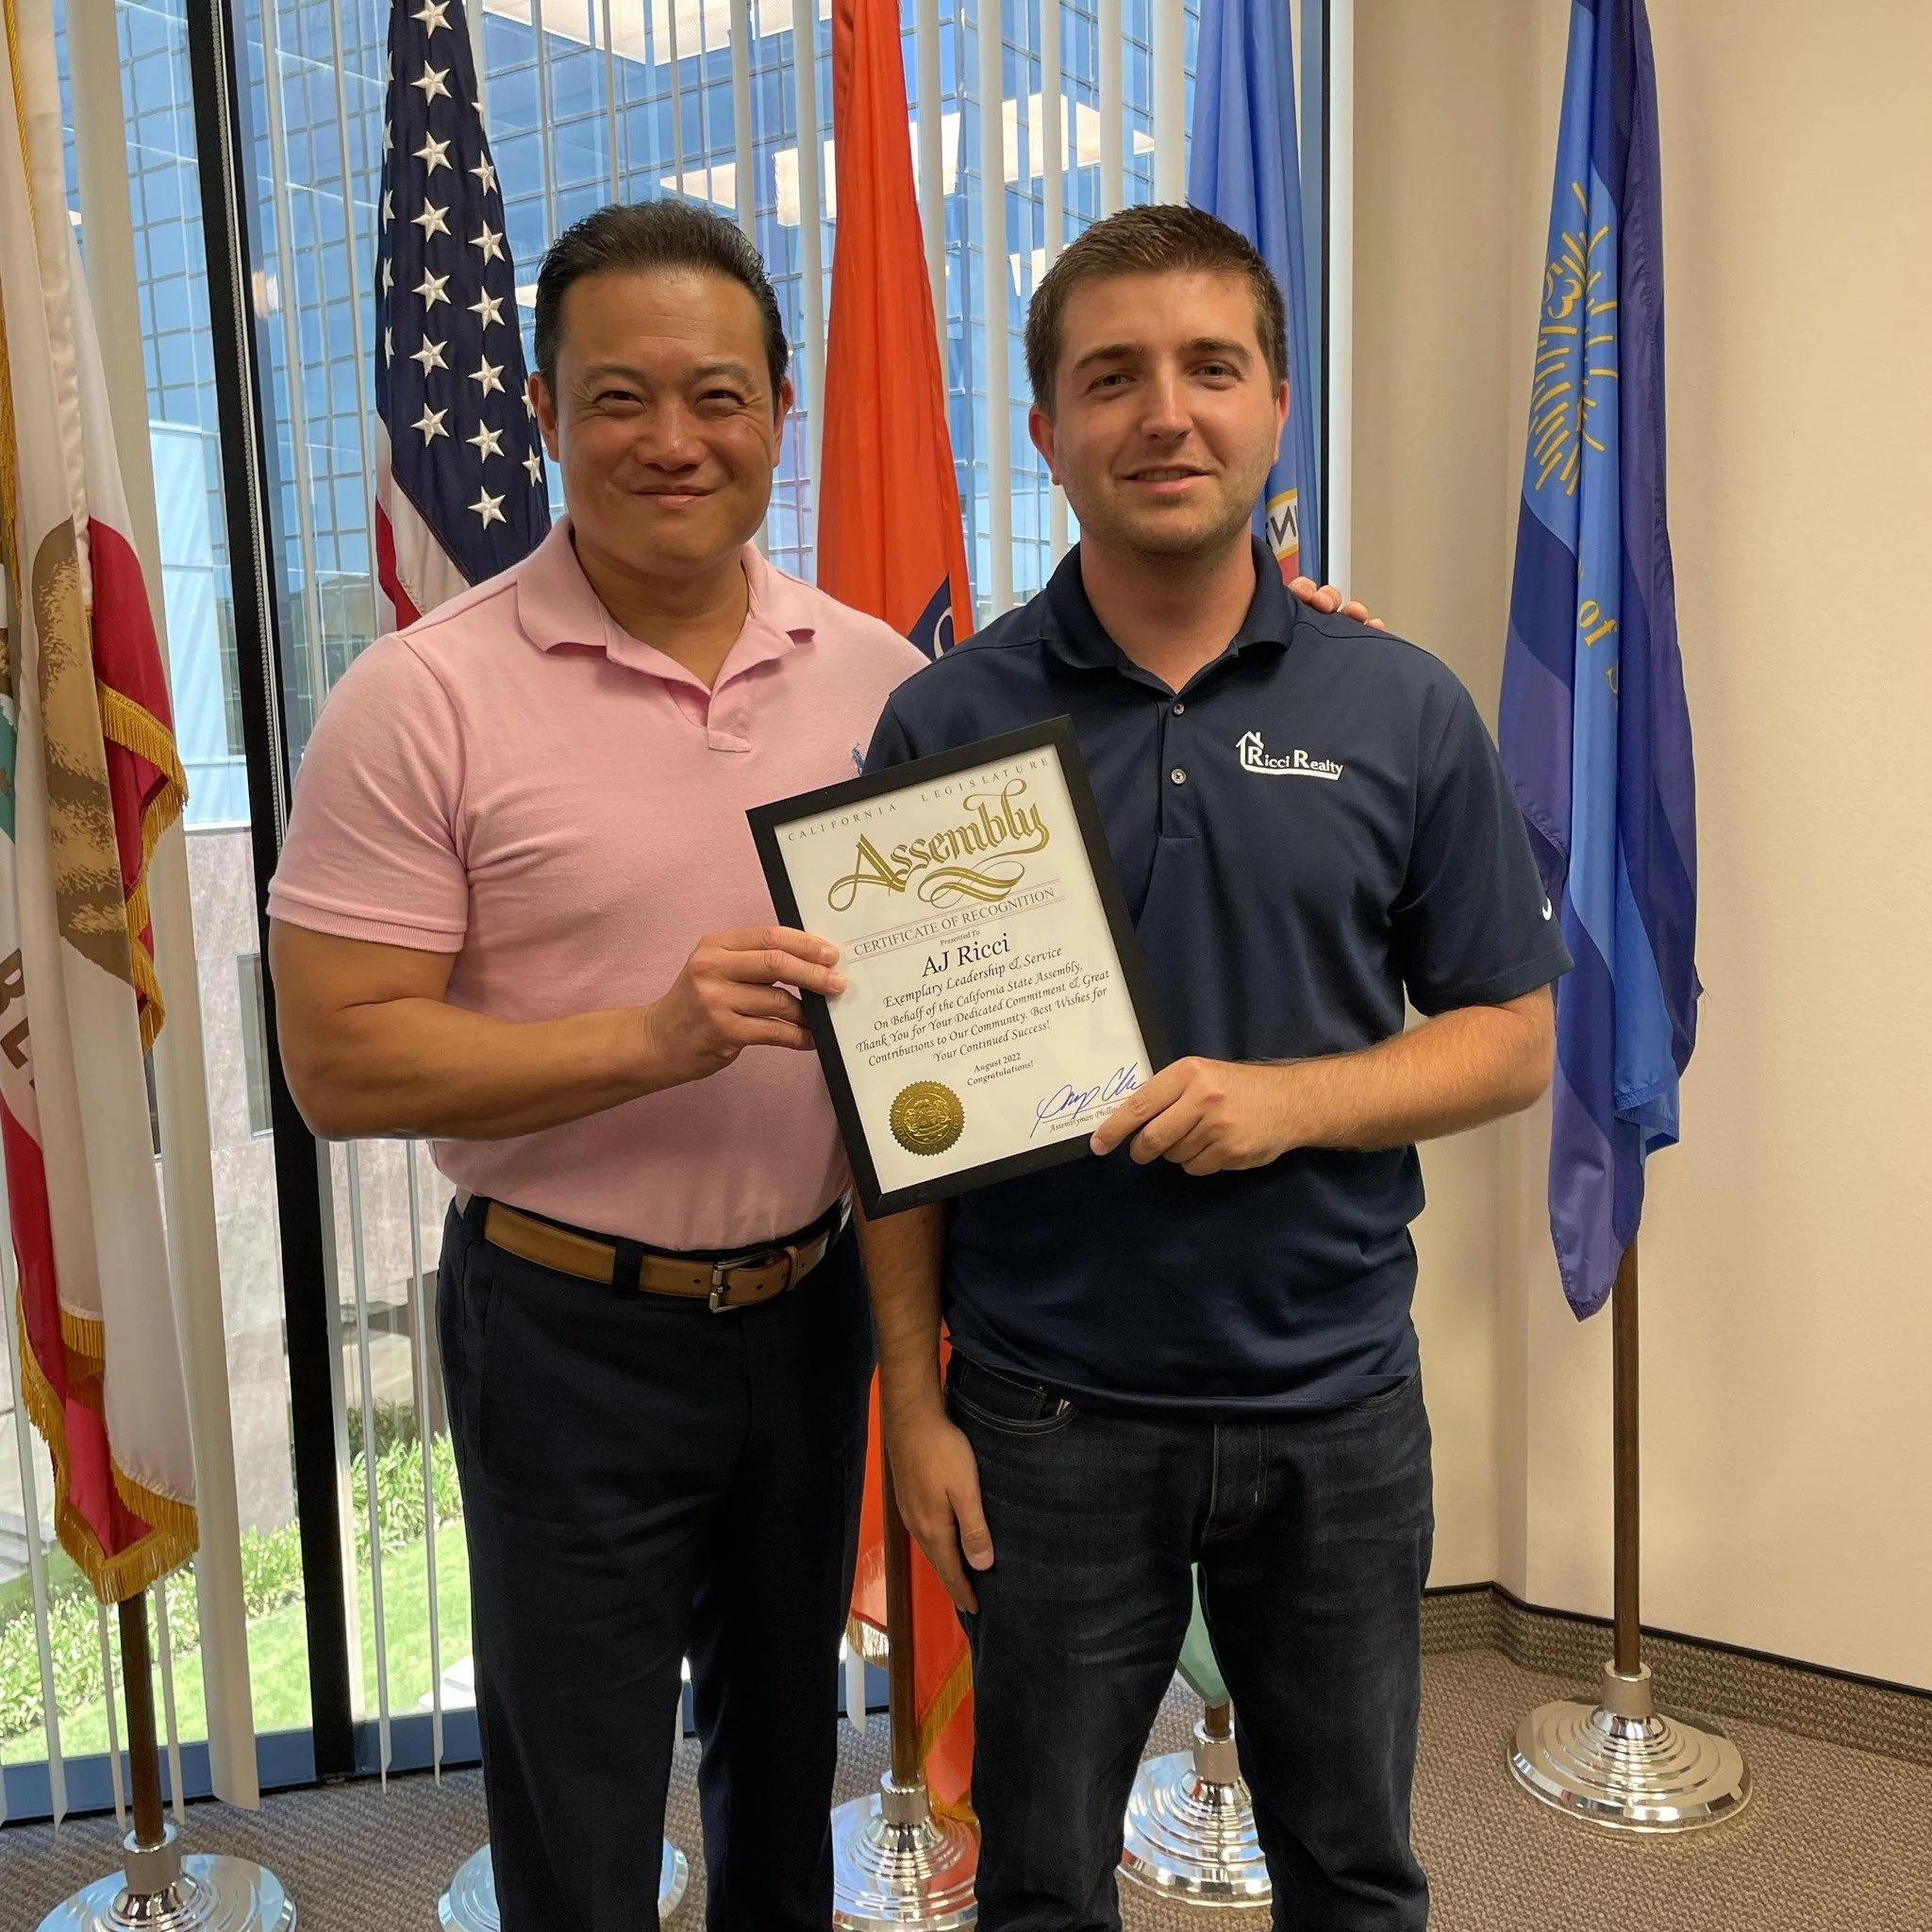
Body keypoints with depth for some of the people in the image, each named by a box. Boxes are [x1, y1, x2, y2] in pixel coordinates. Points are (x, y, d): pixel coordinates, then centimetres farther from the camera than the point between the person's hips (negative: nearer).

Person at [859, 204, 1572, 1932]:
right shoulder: (948, 722, -5)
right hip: (1051, 1413, -1)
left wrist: (1288, 1097, -17)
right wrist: (915, 1401, -4)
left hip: (1339, 1400, 1)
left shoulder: (1406, 714, -3)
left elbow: (1512, 1039, 1)